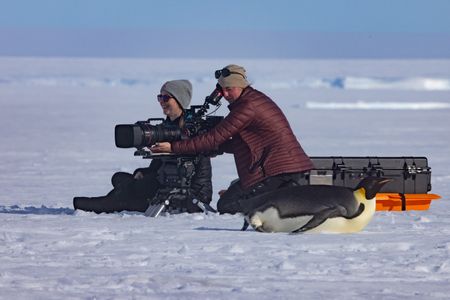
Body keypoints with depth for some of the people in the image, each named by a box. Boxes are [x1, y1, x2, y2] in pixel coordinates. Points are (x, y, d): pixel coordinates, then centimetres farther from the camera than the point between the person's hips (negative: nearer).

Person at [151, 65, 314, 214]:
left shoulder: (248, 106, -13)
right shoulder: (256, 99, 18)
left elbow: (214, 138, -14)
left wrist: (174, 147, -11)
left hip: (278, 170, -10)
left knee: (226, 205, -9)